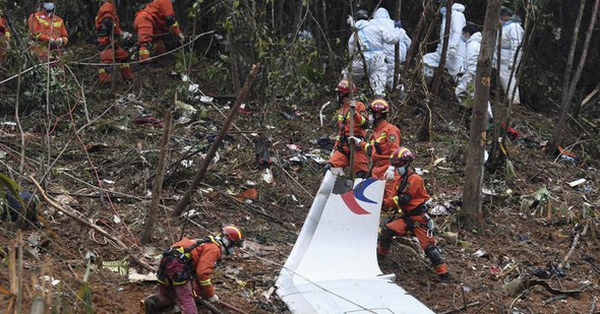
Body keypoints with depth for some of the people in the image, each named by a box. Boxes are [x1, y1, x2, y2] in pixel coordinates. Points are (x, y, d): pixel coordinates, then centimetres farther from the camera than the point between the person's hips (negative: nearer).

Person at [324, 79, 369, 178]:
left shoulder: (359, 106, 0)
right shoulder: (341, 111, 24)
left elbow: (364, 124, -14)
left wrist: (354, 112, -25)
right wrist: (335, 147, 24)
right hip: (343, 146, 7)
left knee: (362, 175, -10)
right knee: (329, 168, -13)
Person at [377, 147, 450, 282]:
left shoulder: (414, 179, -17)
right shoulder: (399, 179, 11)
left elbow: (404, 199, -23)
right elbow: (393, 197, 6)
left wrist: (385, 203, -27)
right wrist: (384, 203, -15)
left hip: (418, 218, -7)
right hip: (405, 216, 7)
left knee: (428, 245, -10)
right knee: (386, 231, -9)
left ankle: (443, 273, -4)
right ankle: (379, 256, 8)